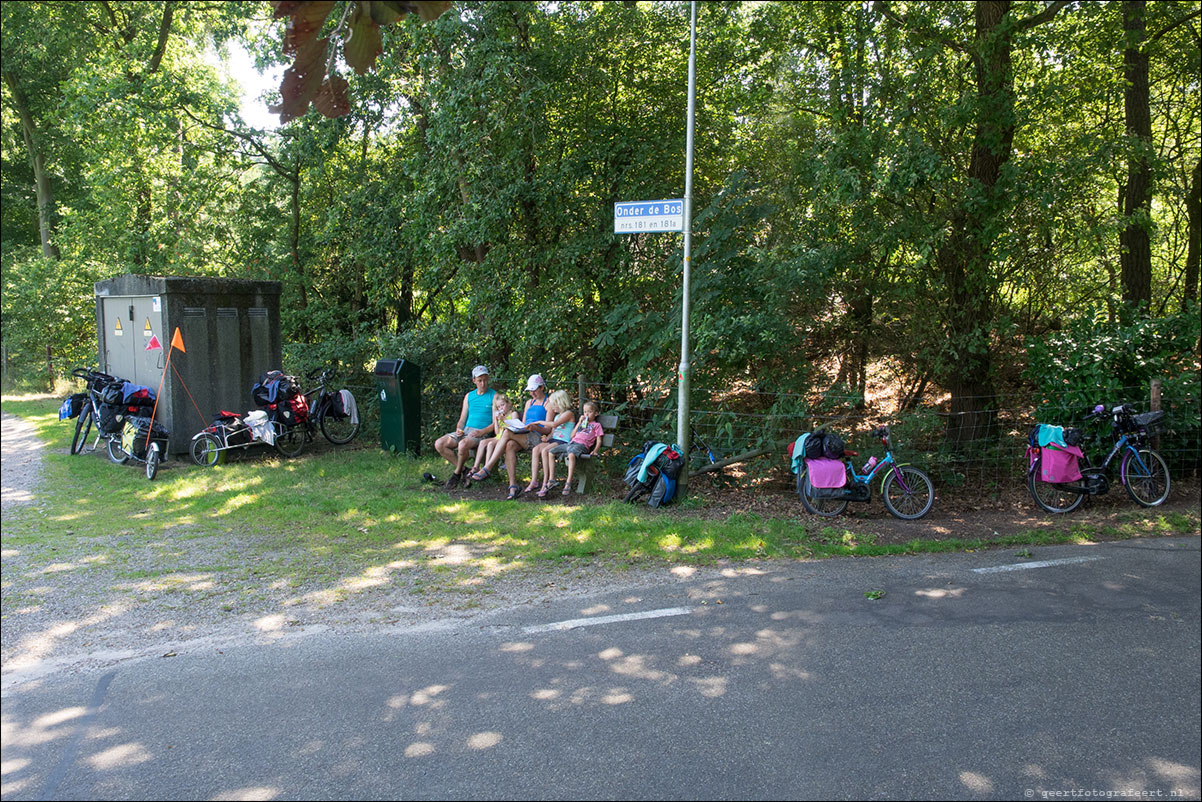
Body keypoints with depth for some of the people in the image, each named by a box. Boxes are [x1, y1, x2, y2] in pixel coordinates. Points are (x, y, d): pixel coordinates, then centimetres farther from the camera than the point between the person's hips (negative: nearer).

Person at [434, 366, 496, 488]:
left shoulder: (494, 396, 2)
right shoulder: (469, 396, 18)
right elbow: (462, 419, 18)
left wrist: (482, 432, -18)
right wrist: (459, 429, -4)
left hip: (482, 433, -6)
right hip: (465, 431, 6)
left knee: (463, 444, -36)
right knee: (439, 444, -14)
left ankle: (457, 474, -12)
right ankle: (463, 470, -10)